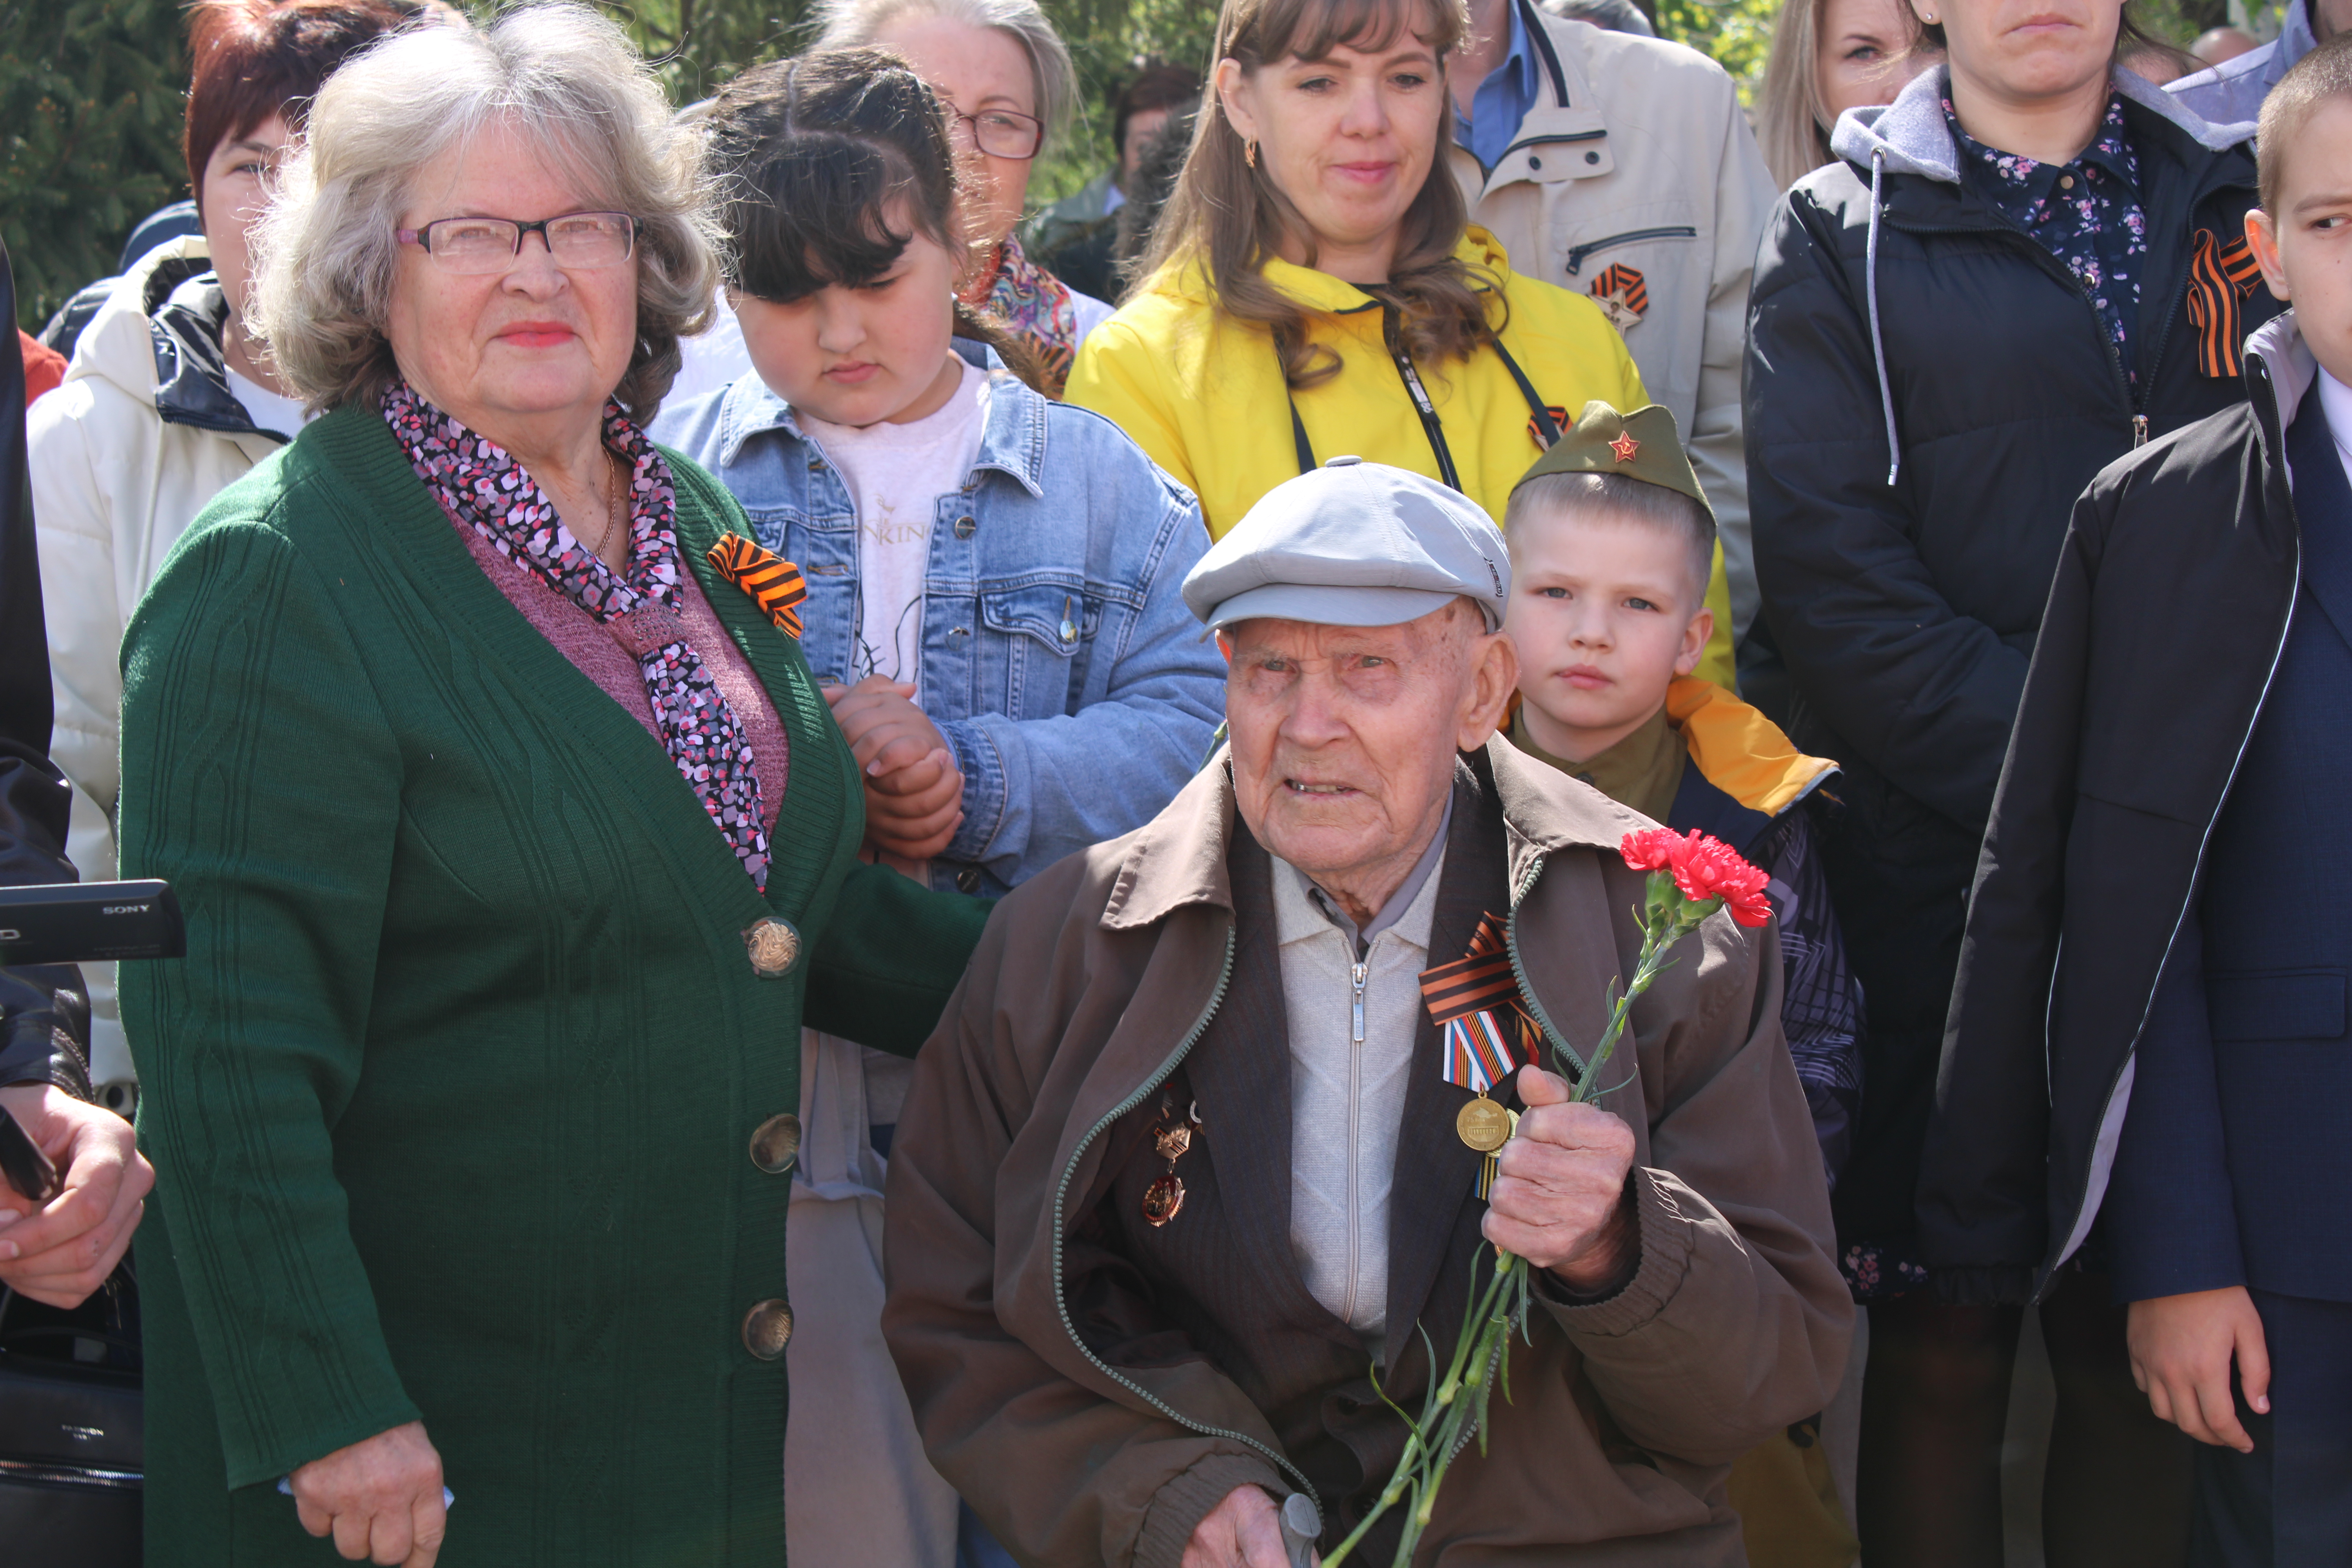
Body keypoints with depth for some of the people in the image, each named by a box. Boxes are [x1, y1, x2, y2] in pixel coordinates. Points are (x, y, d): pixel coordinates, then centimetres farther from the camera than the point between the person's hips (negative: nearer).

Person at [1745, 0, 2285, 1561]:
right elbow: (1828, 572, -4)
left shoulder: (2231, 203, 14)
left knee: (2151, 1347, 3)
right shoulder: (1846, 235, 6)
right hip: (1949, 865, -2)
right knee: (1945, 1337, 1)